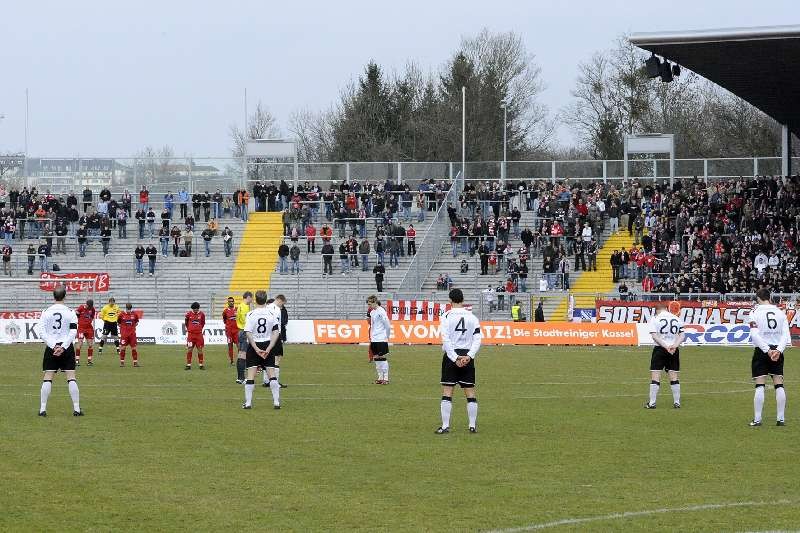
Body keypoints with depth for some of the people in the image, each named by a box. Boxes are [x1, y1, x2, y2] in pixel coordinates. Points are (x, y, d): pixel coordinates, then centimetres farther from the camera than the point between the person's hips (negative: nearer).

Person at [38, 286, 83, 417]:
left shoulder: (46, 312, 0)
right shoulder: (70, 312, -2)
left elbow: (42, 332, -7)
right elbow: (73, 332, -9)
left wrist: (54, 346, -9)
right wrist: (63, 347, -10)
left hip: (51, 347, 0)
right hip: (67, 346, 0)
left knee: (47, 379, 2)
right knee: (71, 378, 1)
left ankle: (42, 409, -2)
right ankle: (76, 409, 0)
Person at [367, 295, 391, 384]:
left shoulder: (381, 312, -13)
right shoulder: (372, 312, 12)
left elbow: (387, 326, -11)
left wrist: (386, 337, -4)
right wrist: (371, 337, 15)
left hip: (381, 339, -8)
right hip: (374, 339, 8)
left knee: (382, 358, -6)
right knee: (376, 358, 8)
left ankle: (386, 378, -1)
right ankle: (380, 377, 15)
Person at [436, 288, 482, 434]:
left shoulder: (446, 317, -5)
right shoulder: (472, 317, 5)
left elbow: (446, 340, -13)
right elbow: (477, 339, -2)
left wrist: (455, 358, -12)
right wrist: (469, 356, -7)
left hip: (451, 356, -3)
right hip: (467, 356, 3)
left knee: (447, 393, 1)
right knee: (470, 393, 7)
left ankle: (445, 426, -2)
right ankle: (473, 426, 8)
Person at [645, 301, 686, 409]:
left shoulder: (655, 318, -2)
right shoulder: (677, 319, 9)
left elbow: (654, 336, -12)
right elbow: (682, 335, 3)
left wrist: (666, 347, -14)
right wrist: (674, 345, -9)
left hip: (660, 349, -3)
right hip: (674, 351, 4)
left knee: (655, 376, -1)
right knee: (674, 377, 8)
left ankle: (652, 403, -2)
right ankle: (677, 402, 10)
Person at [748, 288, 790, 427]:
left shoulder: (755, 312, -5)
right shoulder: (780, 312, 6)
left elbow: (755, 335, -15)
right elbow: (786, 334, -3)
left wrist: (768, 350, -16)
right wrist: (778, 350, -12)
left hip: (761, 351, -3)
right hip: (777, 350, 3)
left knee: (760, 386, -3)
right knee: (779, 385, 6)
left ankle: (757, 419, -4)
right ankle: (781, 419, 6)